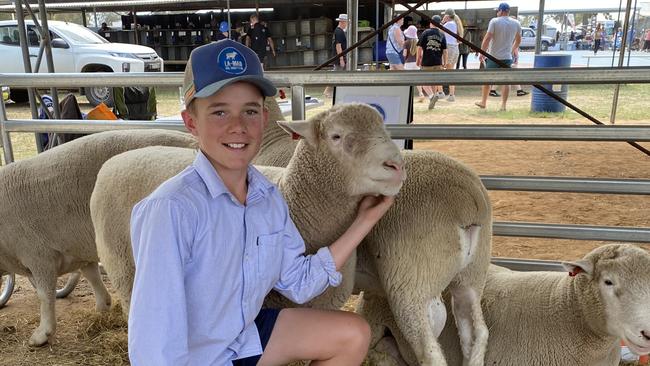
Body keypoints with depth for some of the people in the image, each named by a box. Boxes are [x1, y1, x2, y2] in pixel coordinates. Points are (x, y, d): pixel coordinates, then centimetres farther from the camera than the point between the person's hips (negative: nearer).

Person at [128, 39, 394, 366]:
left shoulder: (269, 197, -8)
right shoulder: (172, 208, -29)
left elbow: (300, 284, 0)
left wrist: (364, 221, -2)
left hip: (245, 334, 6)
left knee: (355, 335, 5)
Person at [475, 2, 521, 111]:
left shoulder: (494, 21, -8)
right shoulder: (516, 23, 6)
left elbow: (487, 38, -14)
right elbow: (518, 40, 19)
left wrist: (482, 53, -9)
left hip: (493, 57, -3)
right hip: (507, 57, 3)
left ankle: (483, 102, 20)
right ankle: (503, 105, 2)